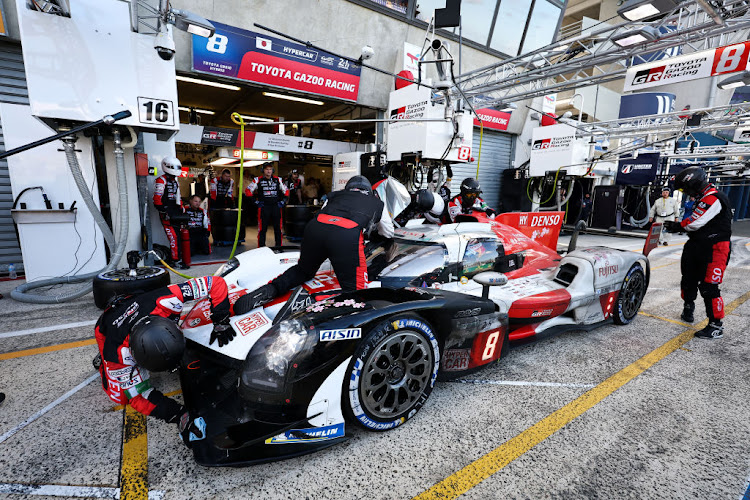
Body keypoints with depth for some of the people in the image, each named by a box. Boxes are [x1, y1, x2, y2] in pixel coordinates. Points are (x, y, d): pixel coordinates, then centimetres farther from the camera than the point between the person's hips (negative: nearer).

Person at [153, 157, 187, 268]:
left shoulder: (175, 181, 20)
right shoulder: (161, 181, -7)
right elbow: (157, 200, -13)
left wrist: (182, 209, 21)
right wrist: (164, 212, -18)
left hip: (176, 212, 8)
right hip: (167, 214, -8)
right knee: (173, 237, -12)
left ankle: (171, 256, 15)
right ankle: (177, 260, -7)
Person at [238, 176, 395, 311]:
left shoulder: (335, 195, 35)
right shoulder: (378, 203, 34)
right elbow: (389, 233, 46)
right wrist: (373, 228, 67)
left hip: (315, 225, 4)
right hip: (348, 234, -3)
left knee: (304, 270, 28)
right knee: (354, 290, 4)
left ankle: (271, 288, 4)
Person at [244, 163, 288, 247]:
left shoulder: (278, 180, 11)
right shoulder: (258, 180, 3)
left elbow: (286, 191, 19)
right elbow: (248, 191, 3)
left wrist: (283, 201, 9)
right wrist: (256, 201, -2)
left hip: (276, 206, 3)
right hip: (263, 206, -2)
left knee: (278, 227, 5)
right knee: (262, 228, -2)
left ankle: (279, 246, 15)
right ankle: (261, 247, 6)